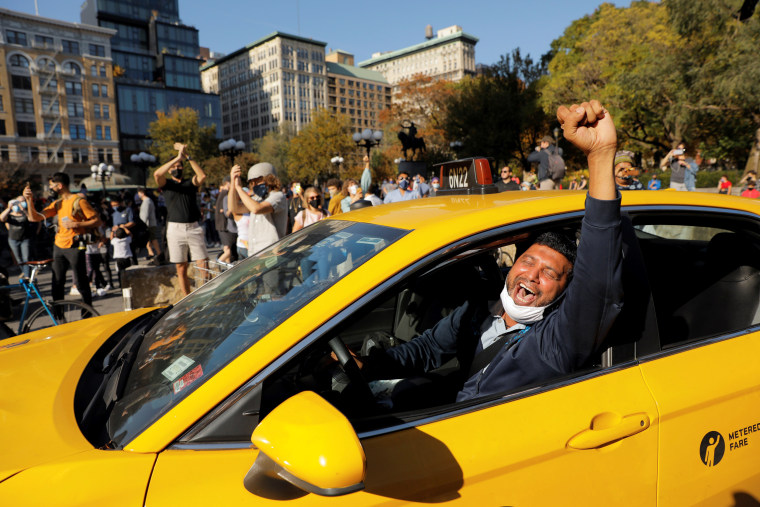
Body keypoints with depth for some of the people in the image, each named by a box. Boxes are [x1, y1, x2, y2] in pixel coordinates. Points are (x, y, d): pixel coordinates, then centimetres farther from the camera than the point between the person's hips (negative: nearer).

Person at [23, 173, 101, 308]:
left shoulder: (78, 201, -7)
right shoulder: (57, 203, 13)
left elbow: (97, 220, -10)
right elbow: (34, 217, 10)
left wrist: (76, 224, -18)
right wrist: (29, 200, -2)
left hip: (75, 247, -7)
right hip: (59, 246, 7)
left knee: (82, 284, -2)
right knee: (57, 284, 10)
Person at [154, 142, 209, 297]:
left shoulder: (190, 183, 12)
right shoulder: (166, 184, 9)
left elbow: (202, 176, -8)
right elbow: (157, 174, -12)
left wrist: (188, 157, -9)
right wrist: (177, 157, -12)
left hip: (193, 227, 0)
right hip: (175, 228, 0)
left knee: (203, 265, -6)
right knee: (181, 268, 4)